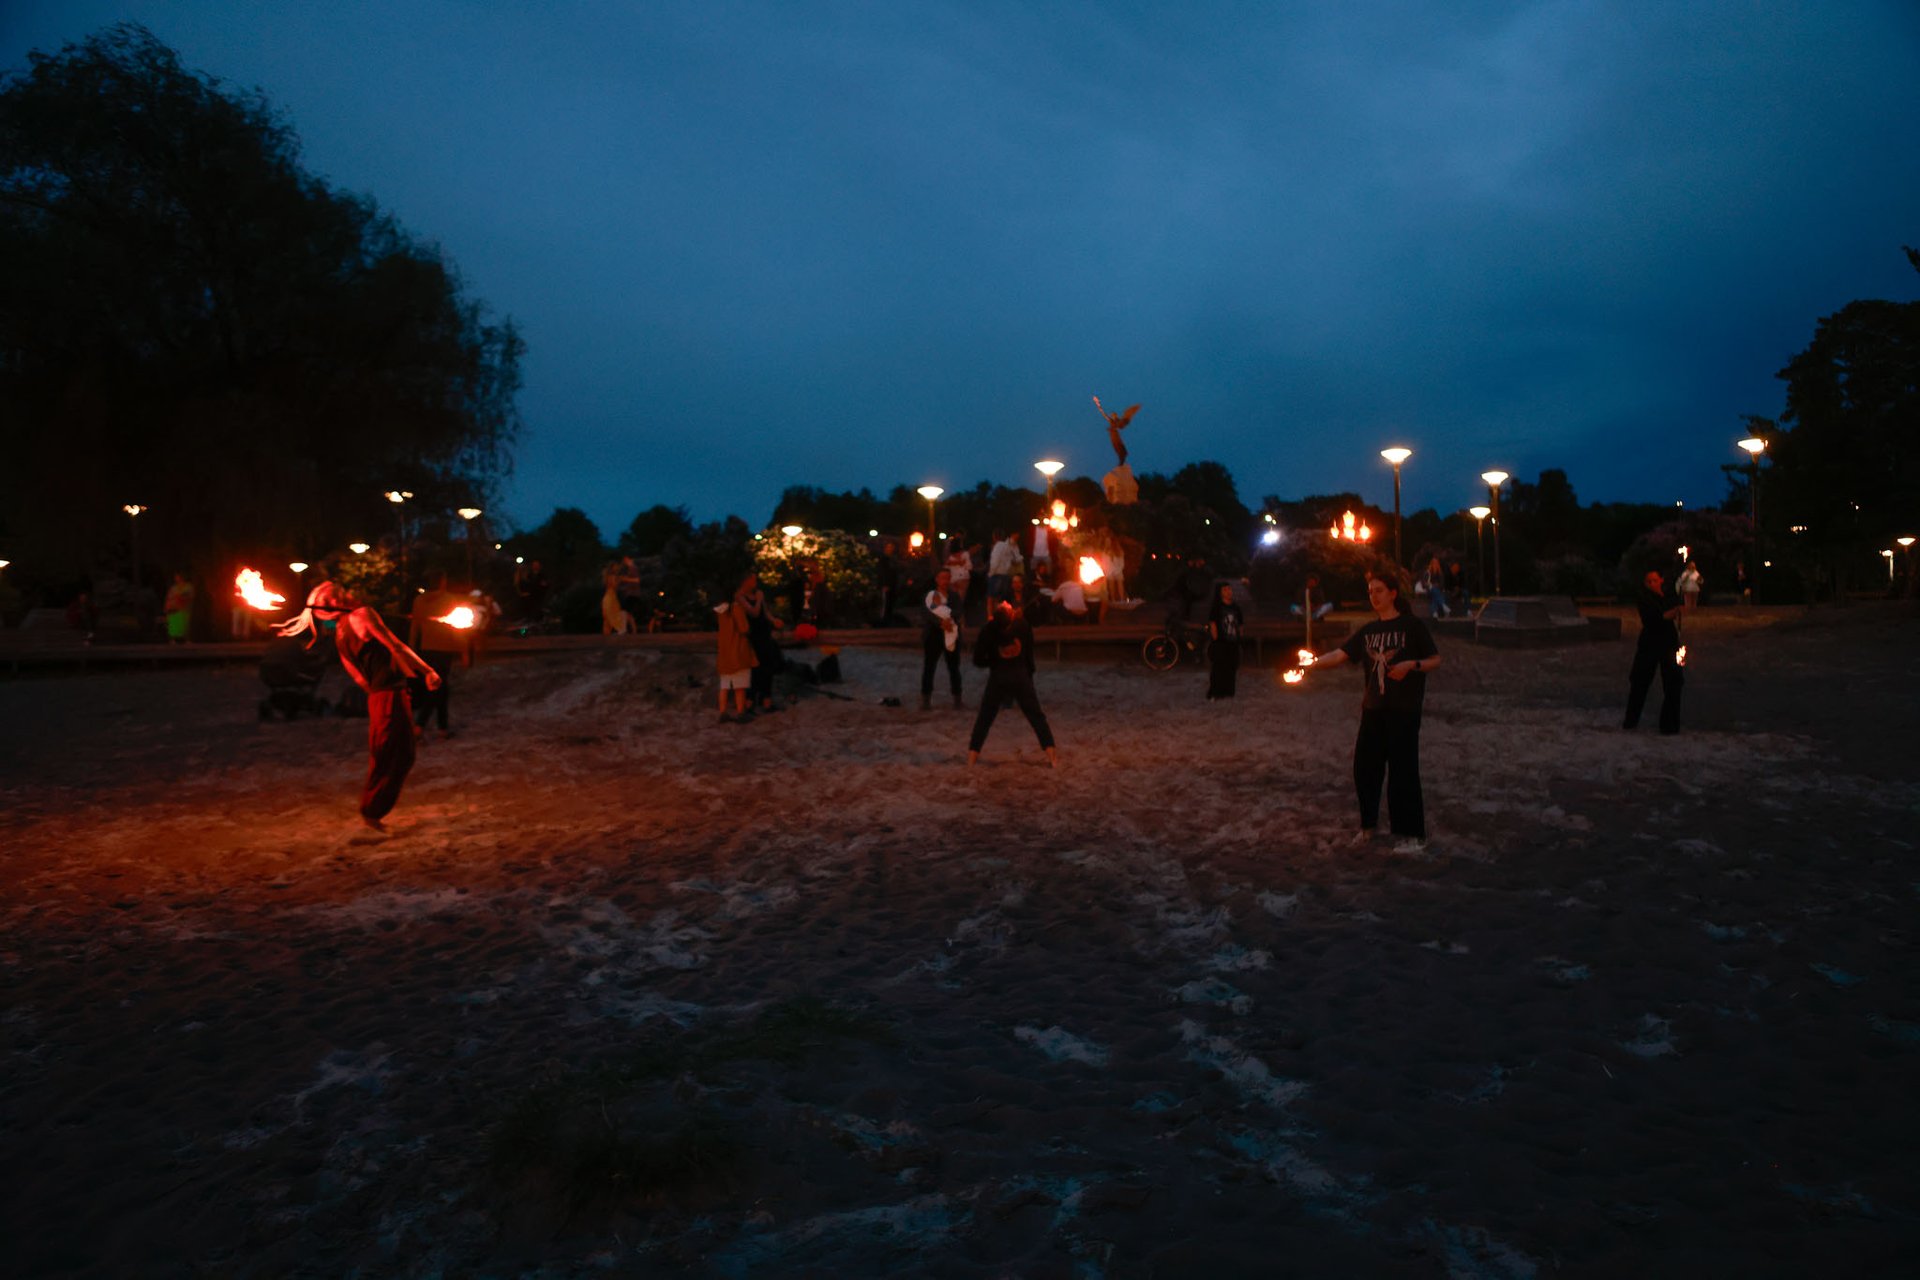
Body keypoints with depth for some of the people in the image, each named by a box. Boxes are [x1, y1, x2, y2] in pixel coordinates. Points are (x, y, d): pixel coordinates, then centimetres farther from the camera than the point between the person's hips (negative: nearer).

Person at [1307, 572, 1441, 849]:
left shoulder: (1412, 626, -4)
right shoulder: (1368, 631, 10)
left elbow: (1435, 659, -1)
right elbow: (1340, 654, 0)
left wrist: (1411, 664, -19)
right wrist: (1313, 661, -16)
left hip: (1403, 710, -5)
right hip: (1373, 709, 5)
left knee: (1402, 770, -5)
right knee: (1364, 767, 7)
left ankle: (1414, 835, 4)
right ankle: (1368, 825, 26)